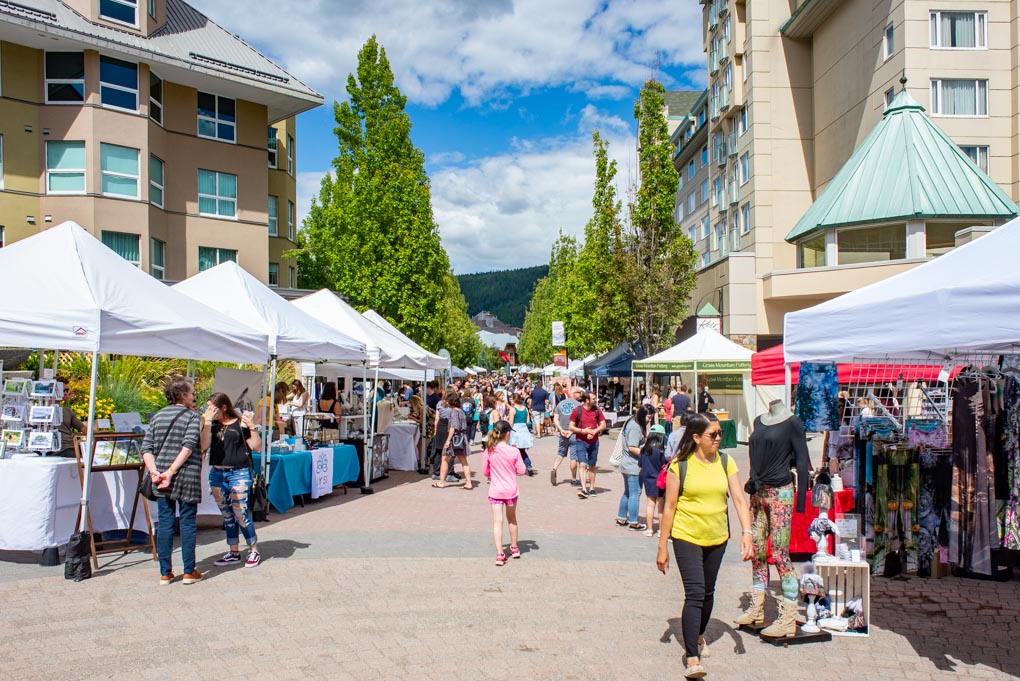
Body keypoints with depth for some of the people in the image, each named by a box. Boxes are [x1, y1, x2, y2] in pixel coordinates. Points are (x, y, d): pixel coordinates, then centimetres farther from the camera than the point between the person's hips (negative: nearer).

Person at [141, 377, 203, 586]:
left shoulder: (158, 416, 13)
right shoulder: (192, 415, -2)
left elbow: (146, 447, 4)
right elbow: (189, 445, -16)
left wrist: (154, 470, -4)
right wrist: (172, 471, -17)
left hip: (161, 478, 4)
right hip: (186, 477, -4)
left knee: (164, 523, 9)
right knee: (187, 522, 5)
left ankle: (165, 573, 13)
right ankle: (189, 572, 10)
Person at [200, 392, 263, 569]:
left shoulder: (240, 423, -4)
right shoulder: (211, 425, 8)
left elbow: (257, 446, -5)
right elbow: (204, 446, -7)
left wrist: (252, 426, -16)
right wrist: (207, 423, -9)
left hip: (239, 473, -5)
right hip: (217, 473, 5)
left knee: (240, 513, -7)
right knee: (227, 515, 12)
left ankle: (254, 551, 7)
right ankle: (233, 553, 21)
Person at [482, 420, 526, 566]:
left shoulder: (488, 451, -8)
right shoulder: (514, 451, -12)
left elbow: (485, 472, 1)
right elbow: (522, 471, -6)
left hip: (495, 491, 0)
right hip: (511, 490, 1)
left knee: (497, 521, -1)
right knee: (512, 519, 20)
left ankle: (499, 554, -8)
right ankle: (514, 548, 35)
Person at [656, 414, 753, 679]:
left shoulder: (725, 463, 1)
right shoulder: (679, 465, -10)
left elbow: (739, 499, -3)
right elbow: (669, 507, -7)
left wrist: (747, 533, -17)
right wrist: (662, 546, -5)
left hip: (717, 538, 4)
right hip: (687, 537, -4)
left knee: (708, 592, 18)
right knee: (694, 593, -14)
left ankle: (699, 635, 43)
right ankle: (692, 659, -12)